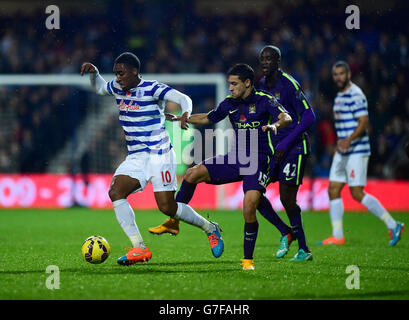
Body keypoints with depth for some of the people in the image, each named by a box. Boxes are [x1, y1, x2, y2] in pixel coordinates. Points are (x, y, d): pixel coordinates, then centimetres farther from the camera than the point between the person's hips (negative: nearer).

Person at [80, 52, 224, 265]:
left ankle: (210, 229, 16)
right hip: (135, 157, 7)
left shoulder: (152, 89, -12)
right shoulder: (118, 88, 8)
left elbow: (183, 98, -22)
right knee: (115, 192, -17)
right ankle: (139, 249, -18)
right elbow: (99, 88, 28)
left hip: (159, 154, -6)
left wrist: (186, 113, -43)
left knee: (167, 206, -11)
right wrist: (93, 73, 8)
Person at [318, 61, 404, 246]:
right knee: (333, 191, 3)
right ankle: (337, 236, 7)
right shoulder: (340, 95, 17)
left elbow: (364, 122, -21)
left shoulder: (355, 95, -12)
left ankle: (393, 225, -1)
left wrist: (349, 140, -32)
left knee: (357, 193, -10)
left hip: (357, 151, -9)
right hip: (343, 152, 9)